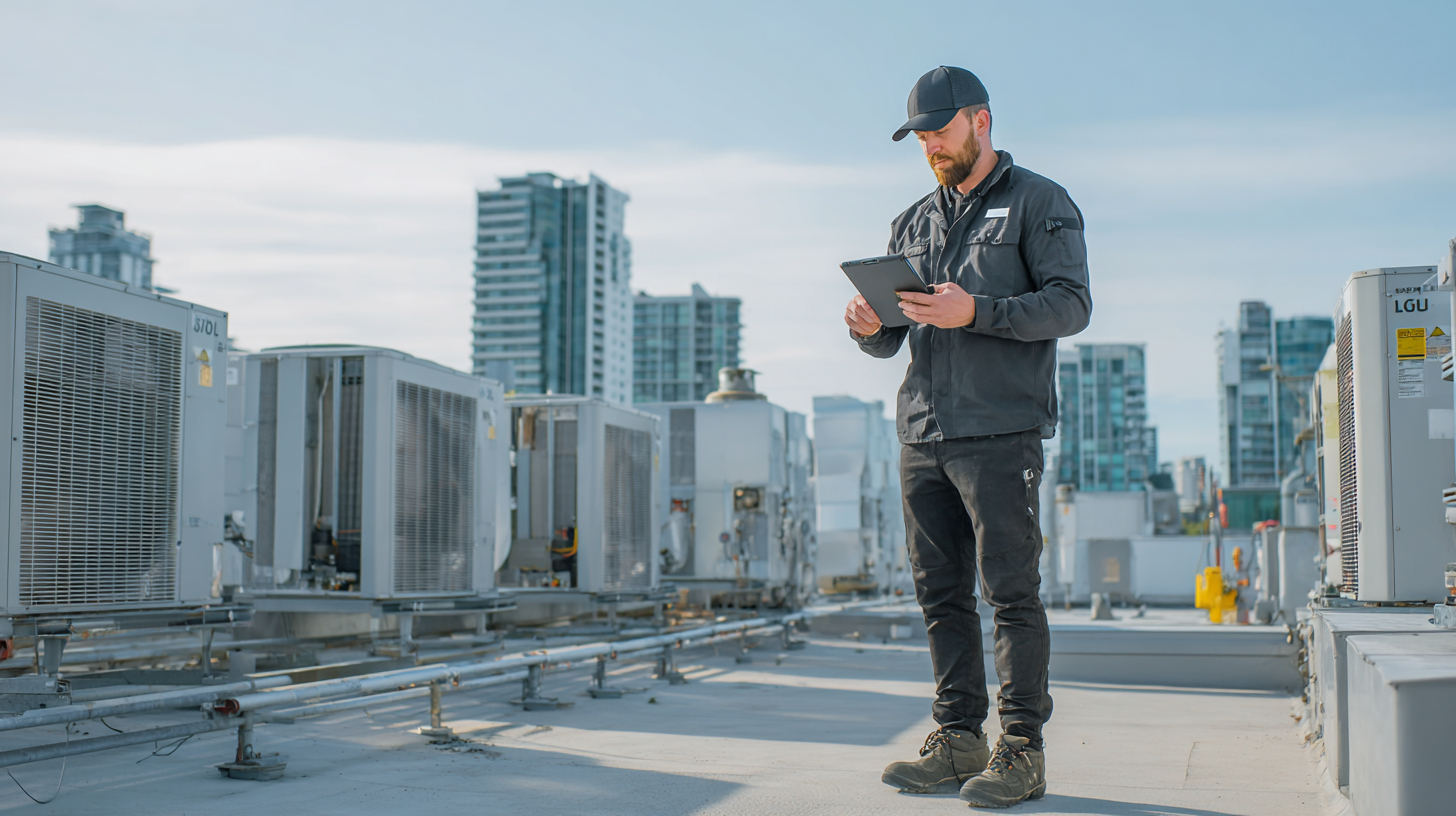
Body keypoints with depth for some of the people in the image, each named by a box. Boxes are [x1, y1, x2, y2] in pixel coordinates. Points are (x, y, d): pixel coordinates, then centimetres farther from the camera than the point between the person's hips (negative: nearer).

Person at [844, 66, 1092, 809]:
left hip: (1000, 432, -6)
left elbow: (1071, 304, -8)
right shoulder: (913, 224, 20)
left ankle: (1022, 751, 1)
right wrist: (867, 327, -6)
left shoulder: (1039, 203, 4)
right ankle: (958, 741, 13)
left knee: (1010, 591, -5)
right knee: (941, 593, 6)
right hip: (922, 433, 6)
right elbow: (890, 343, 19)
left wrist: (976, 311, -21)